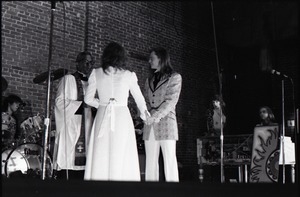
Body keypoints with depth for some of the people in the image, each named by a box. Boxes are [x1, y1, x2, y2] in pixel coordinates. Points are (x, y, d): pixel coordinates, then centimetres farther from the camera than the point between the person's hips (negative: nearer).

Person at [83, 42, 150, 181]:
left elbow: (88, 99, 9)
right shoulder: (128, 75, 1)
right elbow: (139, 99, 13)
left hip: (102, 117, 2)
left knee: (100, 158, 4)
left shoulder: (96, 74, 4)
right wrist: (143, 113, 32)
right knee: (121, 158, 0)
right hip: (122, 116, -2)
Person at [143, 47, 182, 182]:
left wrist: (157, 115, -17)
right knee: (150, 161, 2)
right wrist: (148, 114, -6)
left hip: (166, 122, -5)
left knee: (169, 160, -7)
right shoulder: (149, 80, 21)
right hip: (150, 124, 5)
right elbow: (146, 101, 15)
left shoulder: (175, 77, 4)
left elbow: (171, 100, -6)